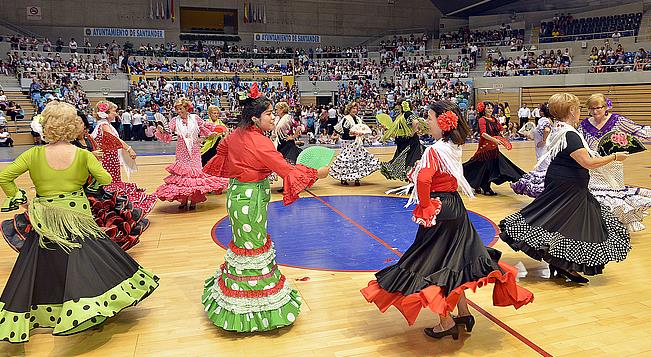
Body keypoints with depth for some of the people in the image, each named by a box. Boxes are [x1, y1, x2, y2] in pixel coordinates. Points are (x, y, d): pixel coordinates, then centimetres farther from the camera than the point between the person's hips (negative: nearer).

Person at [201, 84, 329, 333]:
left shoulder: (236, 135, 4)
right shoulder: (259, 142, -22)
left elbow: (221, 148, 24)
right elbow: (285, 169, -22)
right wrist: (318, 174, -14)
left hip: (236, 193, 9)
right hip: (251, 198, -9)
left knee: (242, 244, 19)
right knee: (254, 247, 2)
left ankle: (236, 292, 34)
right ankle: (253, 304, 16)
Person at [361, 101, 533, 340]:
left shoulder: (434, 150, -18)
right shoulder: (455, 148, 7)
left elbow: (423, 180, -33)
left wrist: (425, 207, -19)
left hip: (438, 211, -8)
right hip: (456, 208, 8)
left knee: (433, 264, 4)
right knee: (453, 261, 20)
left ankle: (446, 322, 12)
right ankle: (463, 313, 30)